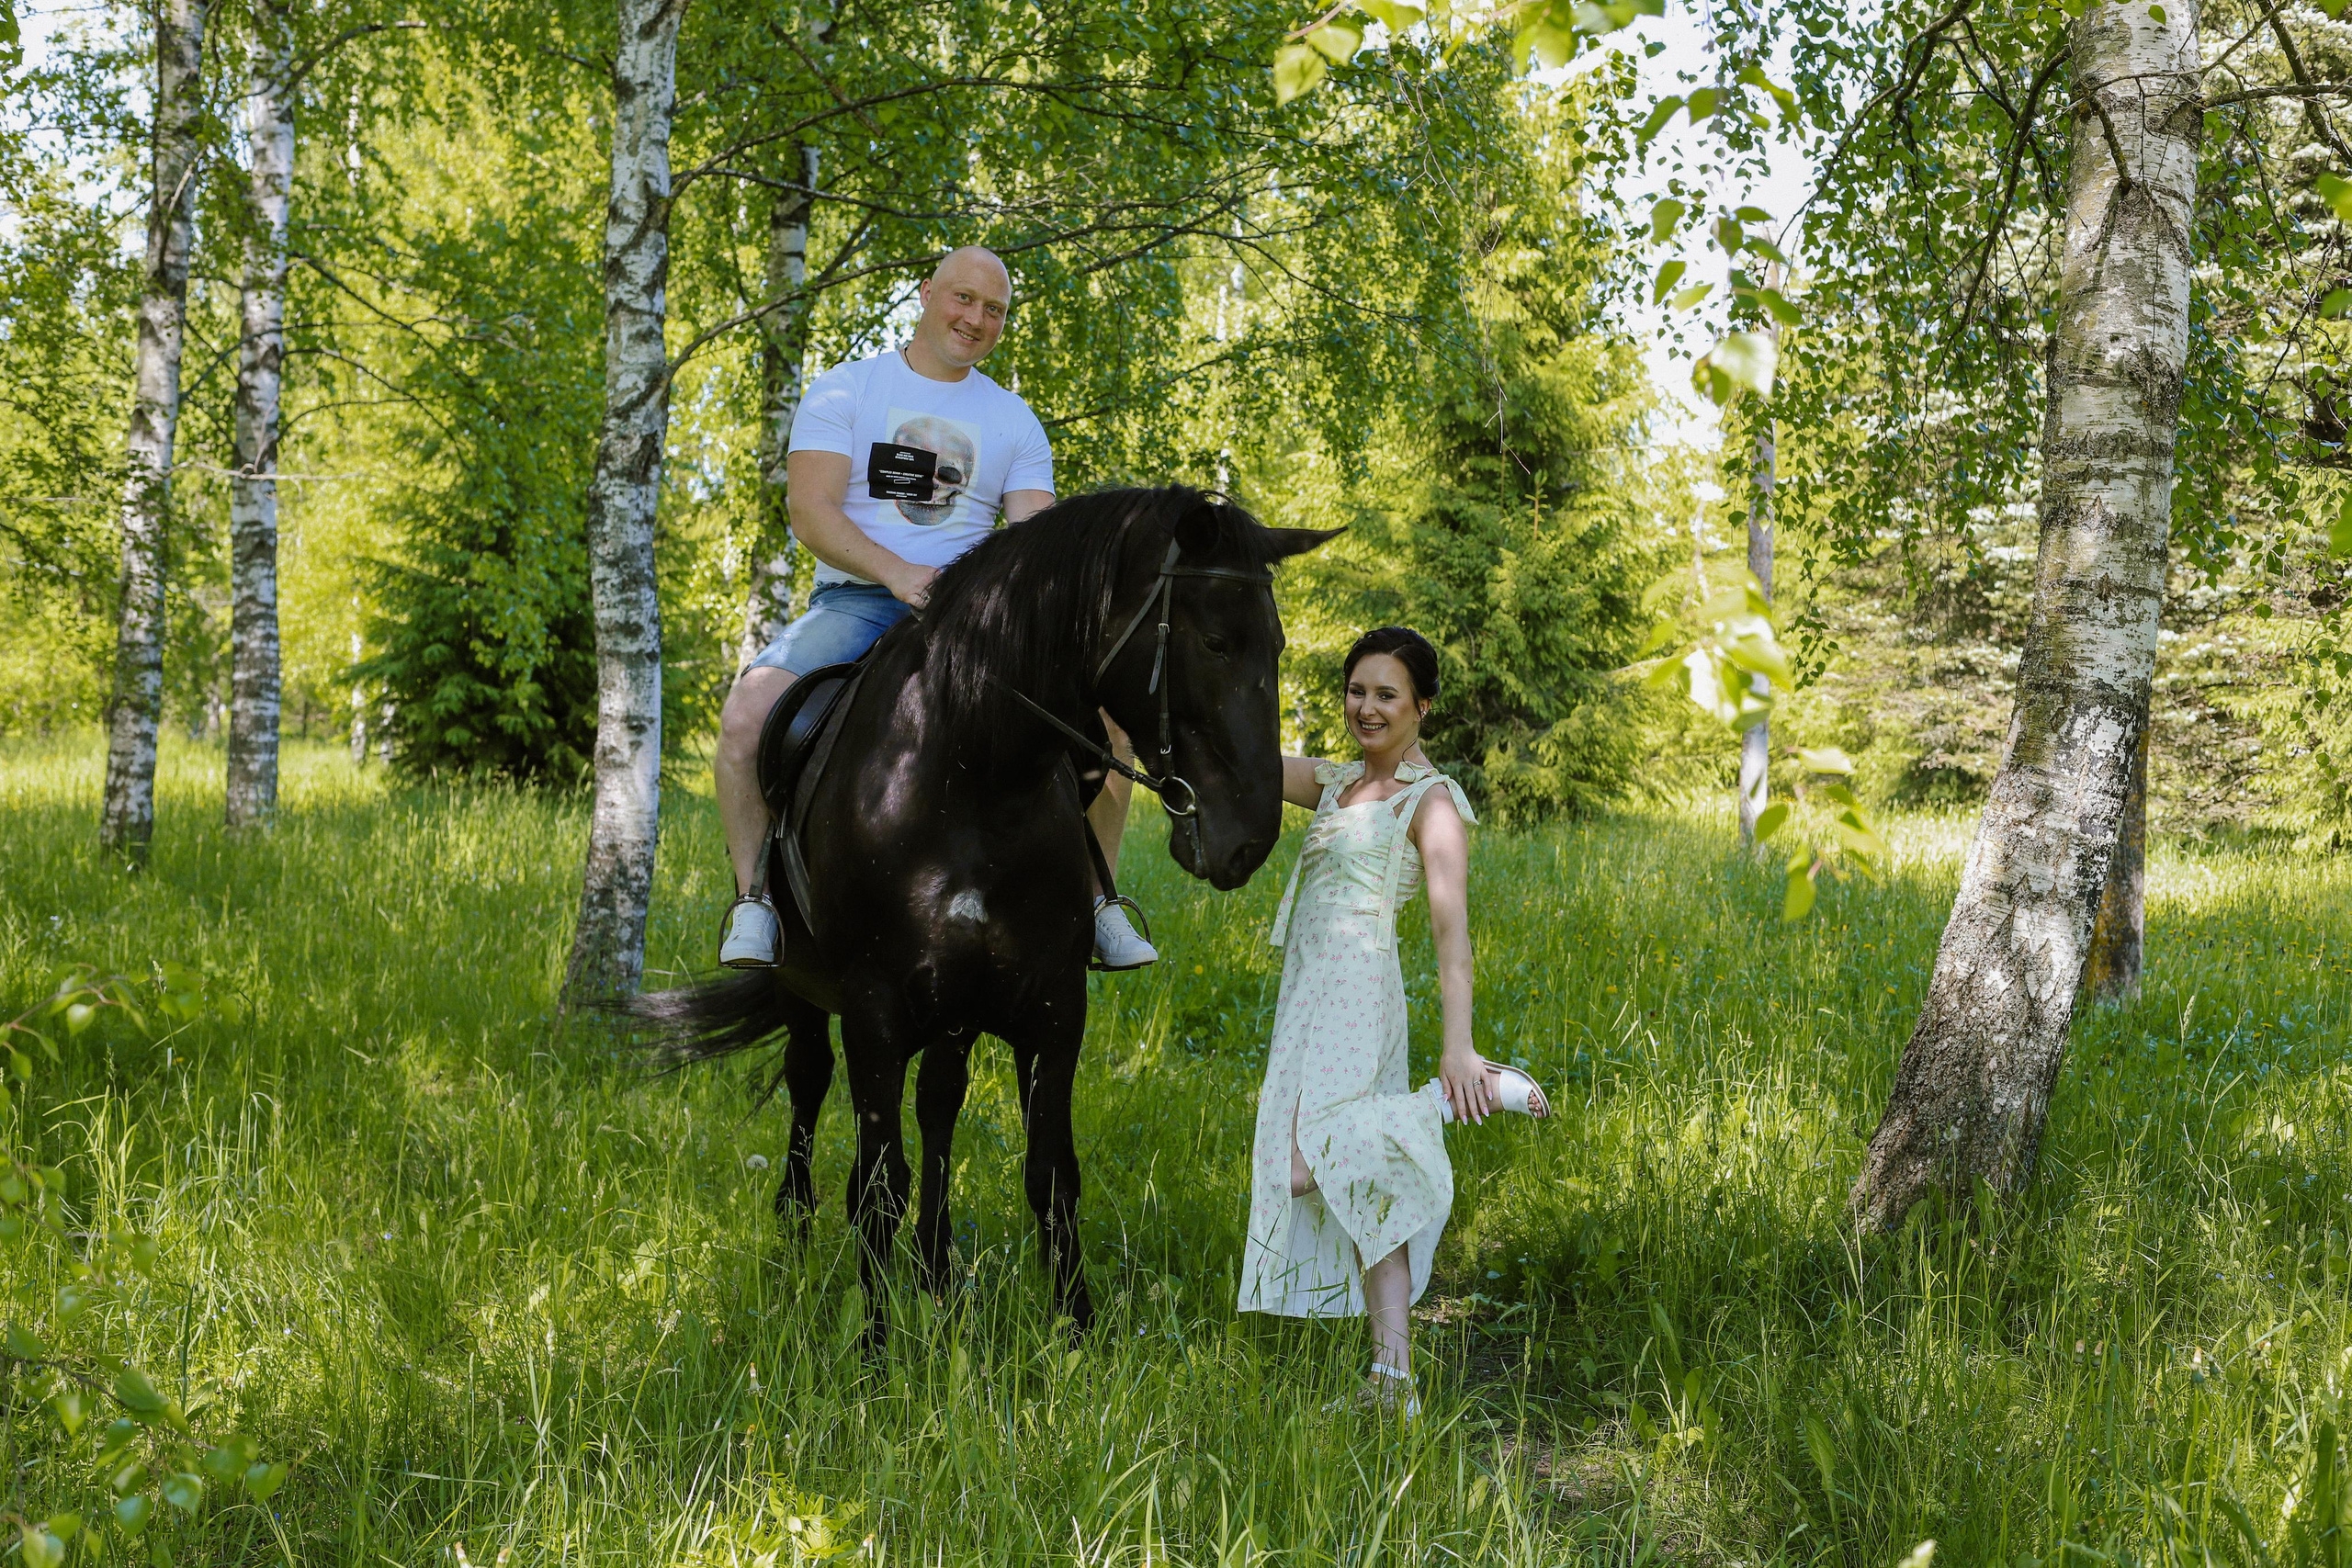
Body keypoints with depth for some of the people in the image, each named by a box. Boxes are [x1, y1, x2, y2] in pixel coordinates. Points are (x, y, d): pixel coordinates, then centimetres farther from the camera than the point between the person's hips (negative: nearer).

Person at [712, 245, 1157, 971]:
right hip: (856, 600, -2)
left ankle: (1096, 899, 0)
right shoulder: (845, 390, 4)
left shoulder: (1013, 421, 13)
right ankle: (753, 898, -15)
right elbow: (810, 512, -7)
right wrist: (897, 572, -23)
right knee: (747, 715, -30)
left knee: (1107, 709, -16)